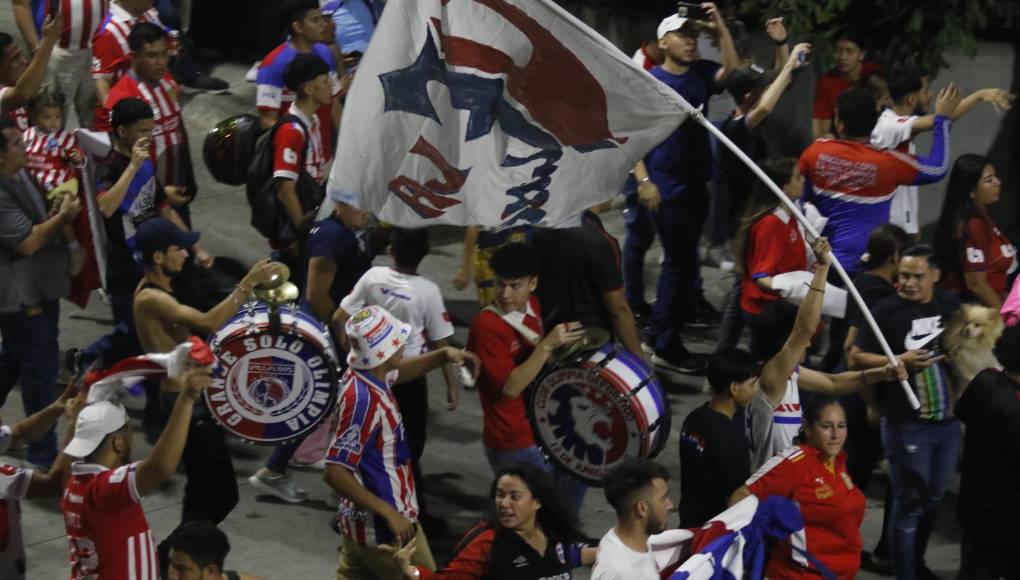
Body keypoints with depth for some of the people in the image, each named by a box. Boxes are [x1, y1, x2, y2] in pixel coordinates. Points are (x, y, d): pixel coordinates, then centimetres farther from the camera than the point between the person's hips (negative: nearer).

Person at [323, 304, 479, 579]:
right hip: (385, 530, -9)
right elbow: (335, 472, -30)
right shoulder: (364, 400, -29)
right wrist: (389, 513, -28)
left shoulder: (369, 375, -1)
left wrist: (444, 355, 8)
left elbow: (399, 371, 25)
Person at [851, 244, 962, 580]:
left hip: (948, 421, 5)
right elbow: (857, 359, -8)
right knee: (909, 502, -1)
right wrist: (900, 361, -21)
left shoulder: (950, 305, 4)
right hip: (905, 424, -5)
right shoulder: (886, 311, -10)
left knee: (933, 498, 16)